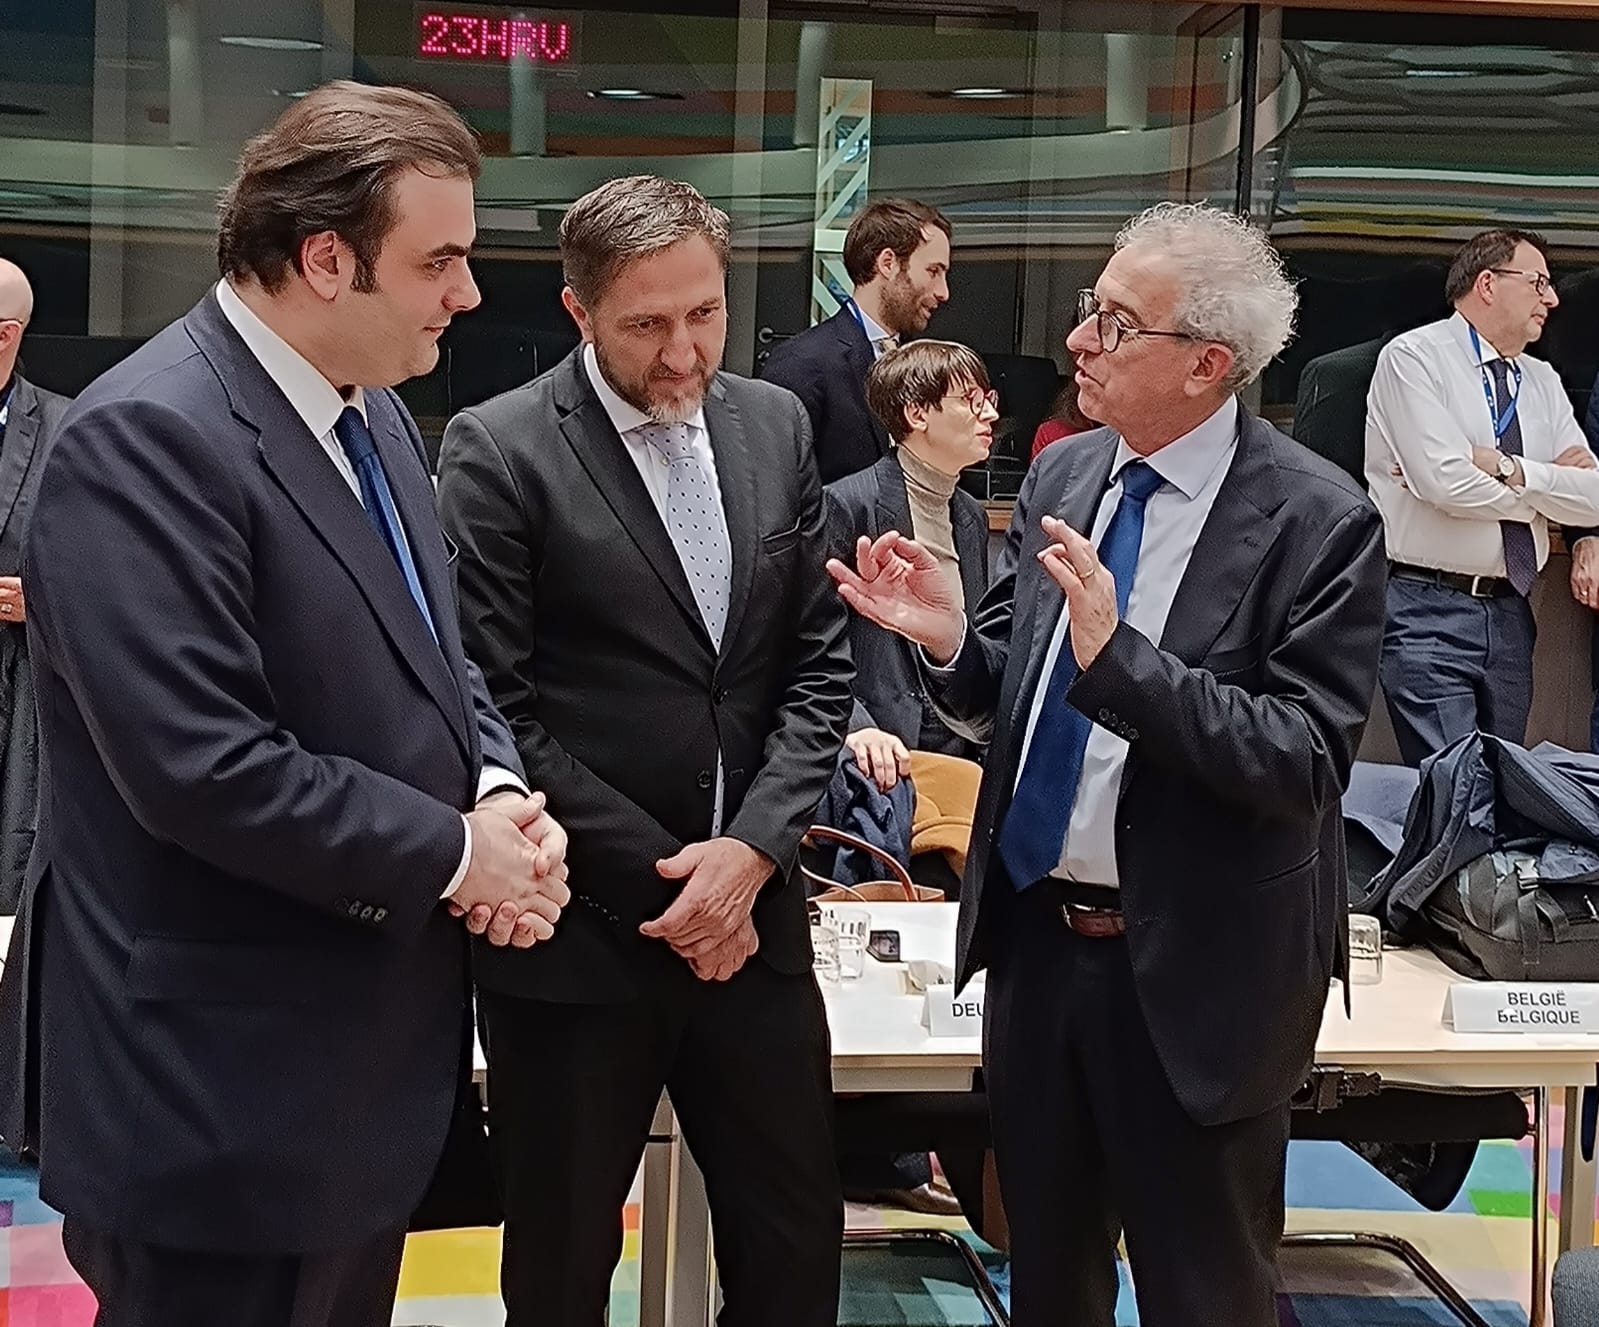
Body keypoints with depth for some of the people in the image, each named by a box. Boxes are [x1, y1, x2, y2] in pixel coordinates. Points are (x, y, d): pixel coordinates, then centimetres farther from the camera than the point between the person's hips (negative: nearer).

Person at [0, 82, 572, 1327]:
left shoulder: (372, 410, 8)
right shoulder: (147, 438, -22)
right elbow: (203, 768, -28)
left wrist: (497, 788, -5)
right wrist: (453, 852, -17)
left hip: (370, 1051, 9)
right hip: (222, 1084, -9)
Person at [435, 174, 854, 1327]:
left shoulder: (776, 426, 7)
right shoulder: (500, 451, -8)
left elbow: (820, 662, 6)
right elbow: (493, 707, -12)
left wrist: (750, 853, -7)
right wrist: (658, 882, -11)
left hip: (752, 916, 4)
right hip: (577, 937, -4)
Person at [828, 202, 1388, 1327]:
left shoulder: (1316, 520, -15)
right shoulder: (1062, 477, 3)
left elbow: (1307, 762, -21)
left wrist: (1117, 656, -31)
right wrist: (949, 640, -12)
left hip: (1191, 972, -6)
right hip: (1035, 938, 6)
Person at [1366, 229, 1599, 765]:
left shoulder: (1543, 383, 14)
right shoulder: (1414, 358, -5)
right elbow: (1446, 482, -18)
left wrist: (1505, 467, -12)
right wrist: (1544, 482, -4)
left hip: (1510, 614, 7)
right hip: (1428, 610, -7)